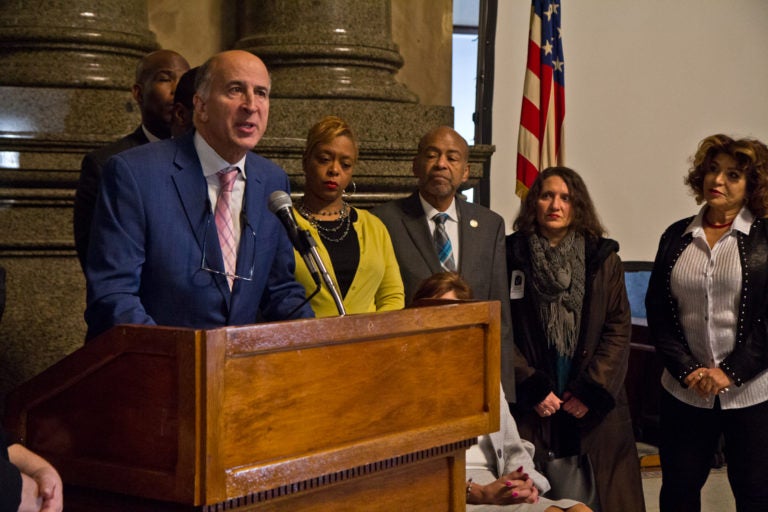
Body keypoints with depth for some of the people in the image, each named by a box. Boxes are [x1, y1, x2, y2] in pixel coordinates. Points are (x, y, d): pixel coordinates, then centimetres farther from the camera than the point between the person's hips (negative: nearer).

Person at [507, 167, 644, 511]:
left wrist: (591, 391, -8)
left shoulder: (603, 258, 6)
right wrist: (532, 389, -10)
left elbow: (618, 329, 1)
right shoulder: (512, 256, 2)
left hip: (594, 408, 1)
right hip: (531, 408, -1)